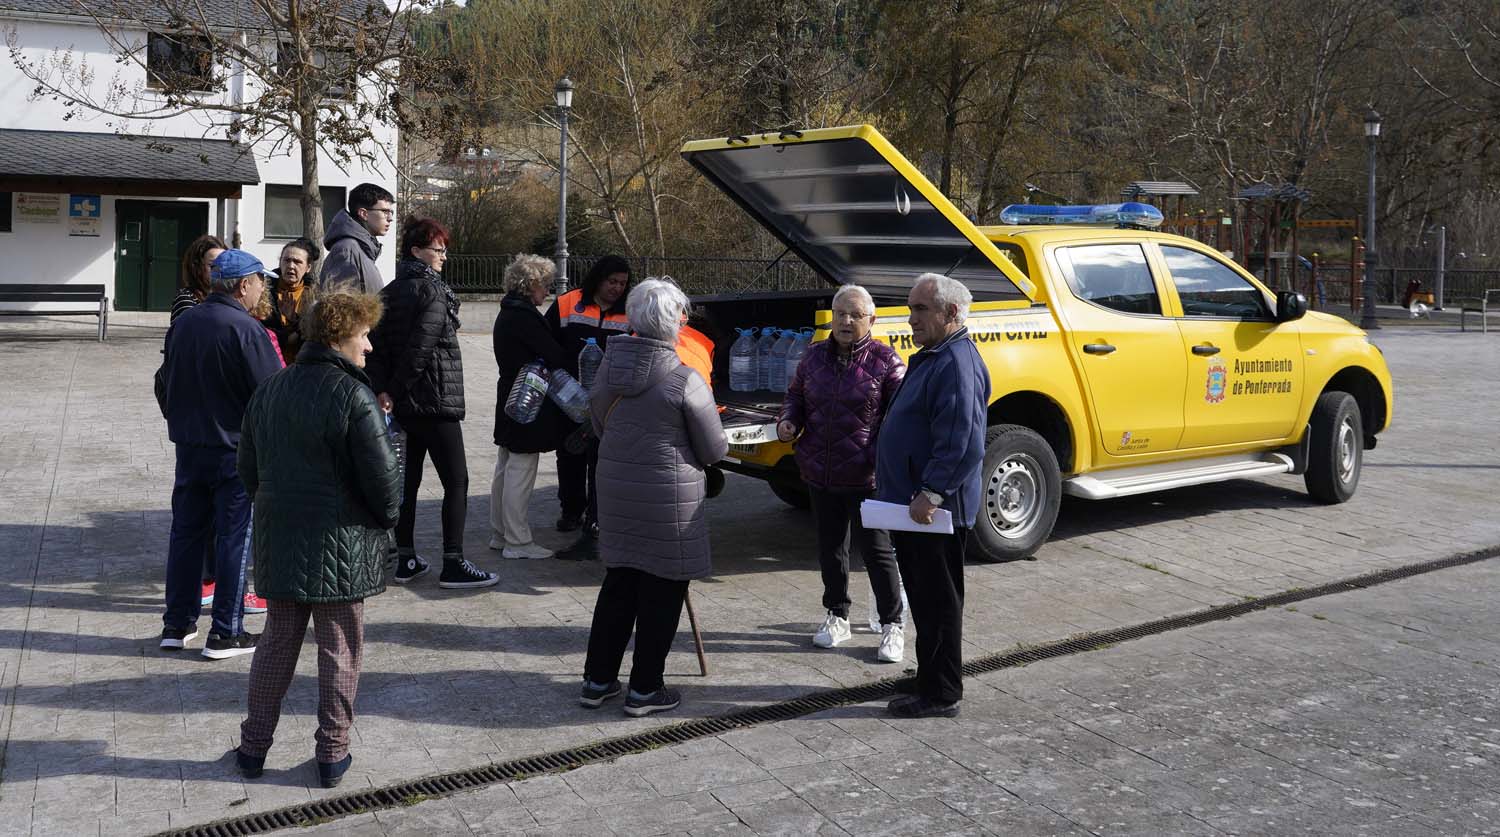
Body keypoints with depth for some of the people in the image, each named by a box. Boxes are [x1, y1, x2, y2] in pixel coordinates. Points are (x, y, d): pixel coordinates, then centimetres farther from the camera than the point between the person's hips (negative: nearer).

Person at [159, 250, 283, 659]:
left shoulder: (182, 323, 5)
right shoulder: (246, 329, -18)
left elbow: (167, 377, 16)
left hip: (188, 444, 7)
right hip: (236, 448, -6)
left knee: (185, 531, 14)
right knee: (234, 537, 2)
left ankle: (177, 624, 21)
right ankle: (226, 633, 7)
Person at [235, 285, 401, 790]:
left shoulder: (269, 392, 6)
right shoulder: (354, 397, -16)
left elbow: (248, 468, 12)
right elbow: (382, 475, -17)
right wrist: (387, 516, 2)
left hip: (279, 540, 6)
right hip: (342, 545, -6)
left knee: (277, 641, 17)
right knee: (340, 649, 6)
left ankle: (253, 745, 23)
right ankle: (332, 754, 14)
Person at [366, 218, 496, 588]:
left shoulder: (390, 291, 11)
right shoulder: (434, 290, -12)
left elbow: (377, 343, 2)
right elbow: (420, 347, -19)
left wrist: (383, 390, -4)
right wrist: (398, 388, -10)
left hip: (402, 404, 8)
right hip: (436, 402, -8)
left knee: (408, 478, 14)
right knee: (456, 481, -1)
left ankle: (406, 558, 19)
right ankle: (453, 564, -1)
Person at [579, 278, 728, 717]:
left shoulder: (609, 365, 1)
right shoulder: (686, 380, -17)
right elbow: (714, 450, -9)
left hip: (615, 489, 6)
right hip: (668, 499, -6)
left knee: (618, 584, 18)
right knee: (661, 592, 7)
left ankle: (597, 680, 25)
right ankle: (644, 690, 15)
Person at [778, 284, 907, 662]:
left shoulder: (884, 360, -7)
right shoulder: (814, 356, 7)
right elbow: (795, 396, 19)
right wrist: (787, 421, -2)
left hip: (865, 478, -5)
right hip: (819, 475, 5)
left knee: (877, 550, 2)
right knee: (830, 547, 16)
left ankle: (892, 625, 16)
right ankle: (837, 617, 32)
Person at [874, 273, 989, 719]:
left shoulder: (957, 364, -19)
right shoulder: (932, 356, 15)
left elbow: (963, 443, -28)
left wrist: (930, 493, -26)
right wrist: (890, 479, 23)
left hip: (934, 510, -11)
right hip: (913, 504, 11)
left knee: (937, 602, -1)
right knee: (924, 598, 18)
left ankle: (940, 695, 8)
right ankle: (931, 681, 29)